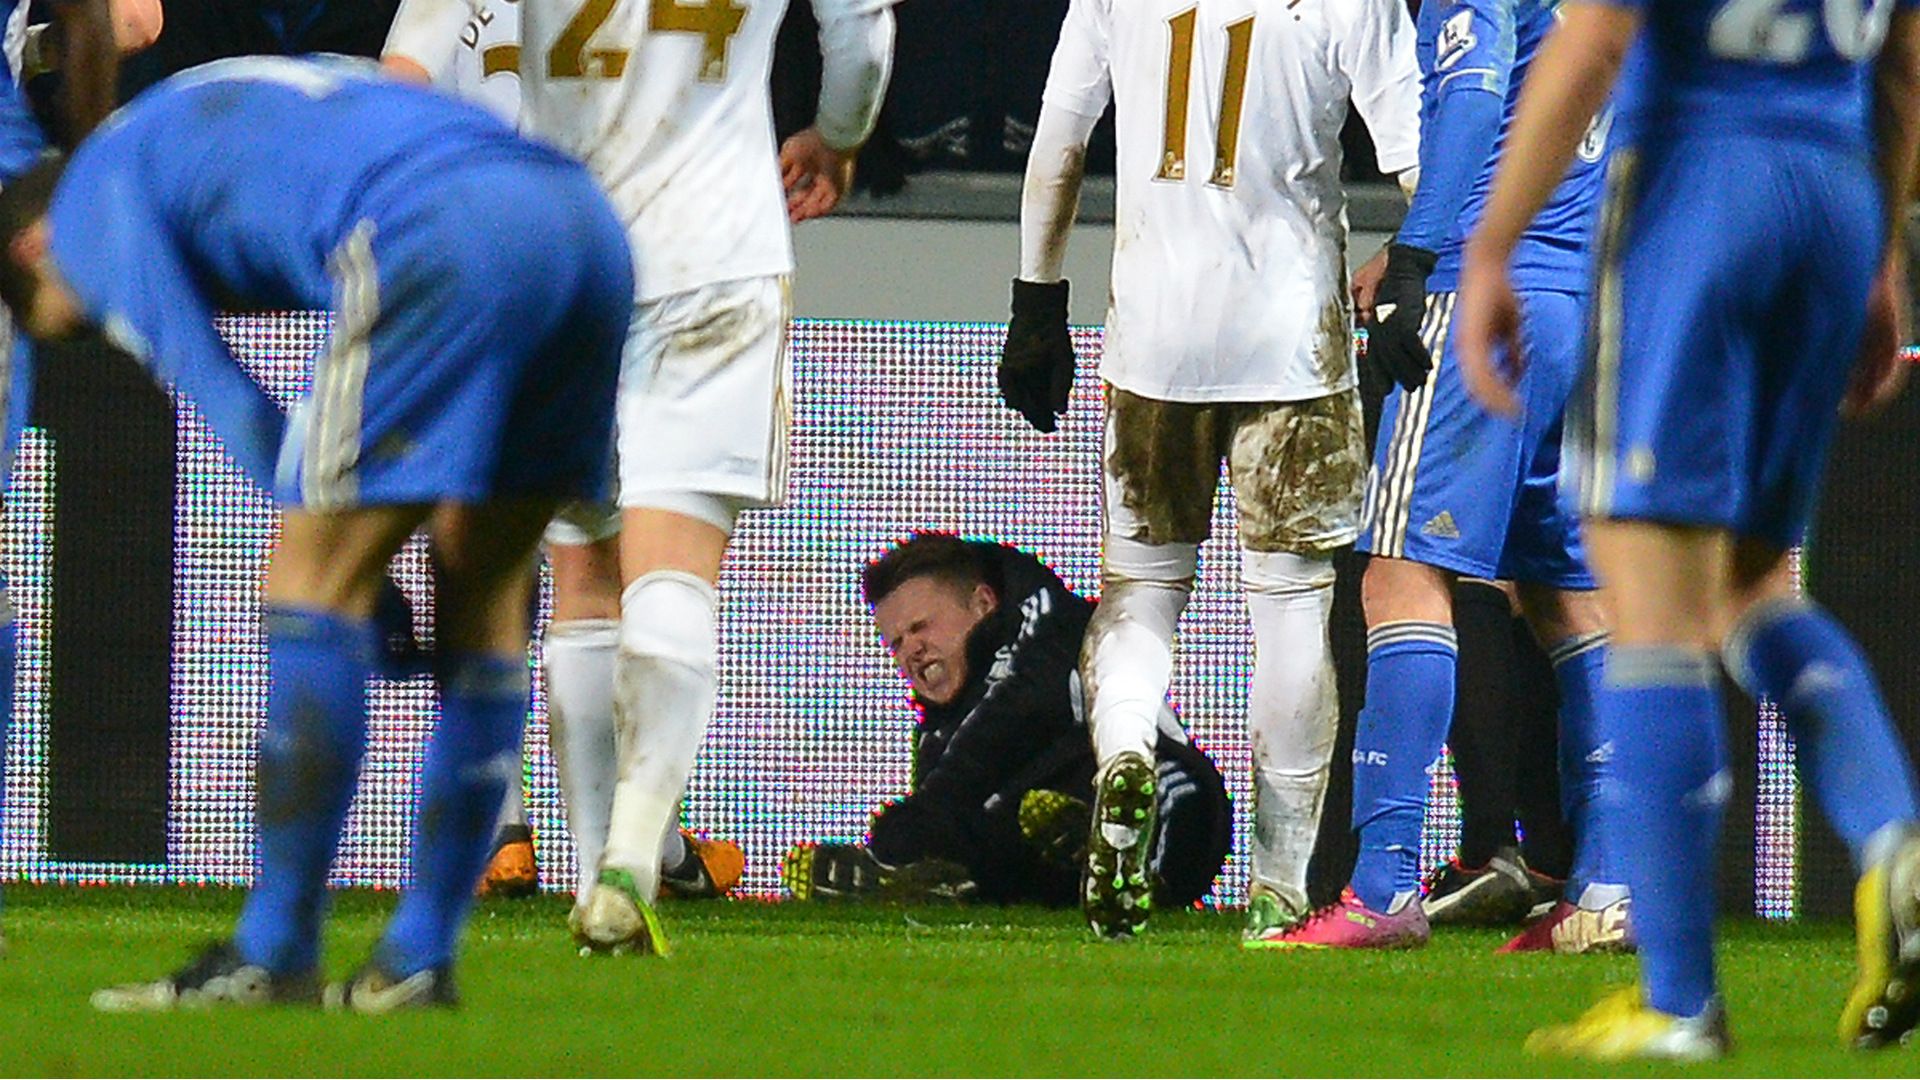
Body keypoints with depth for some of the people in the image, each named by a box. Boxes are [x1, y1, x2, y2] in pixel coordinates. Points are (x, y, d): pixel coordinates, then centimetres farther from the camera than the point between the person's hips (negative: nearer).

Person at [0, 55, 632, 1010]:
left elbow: (222, 400, 9)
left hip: (450, 243, -8)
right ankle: (421, 957, 18)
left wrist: (322, 531, 15)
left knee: (314, 582, 0)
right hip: (588, 224, 8)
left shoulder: (94, 190, 18)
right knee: (484, 596, 14)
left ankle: (272, 956, 2)